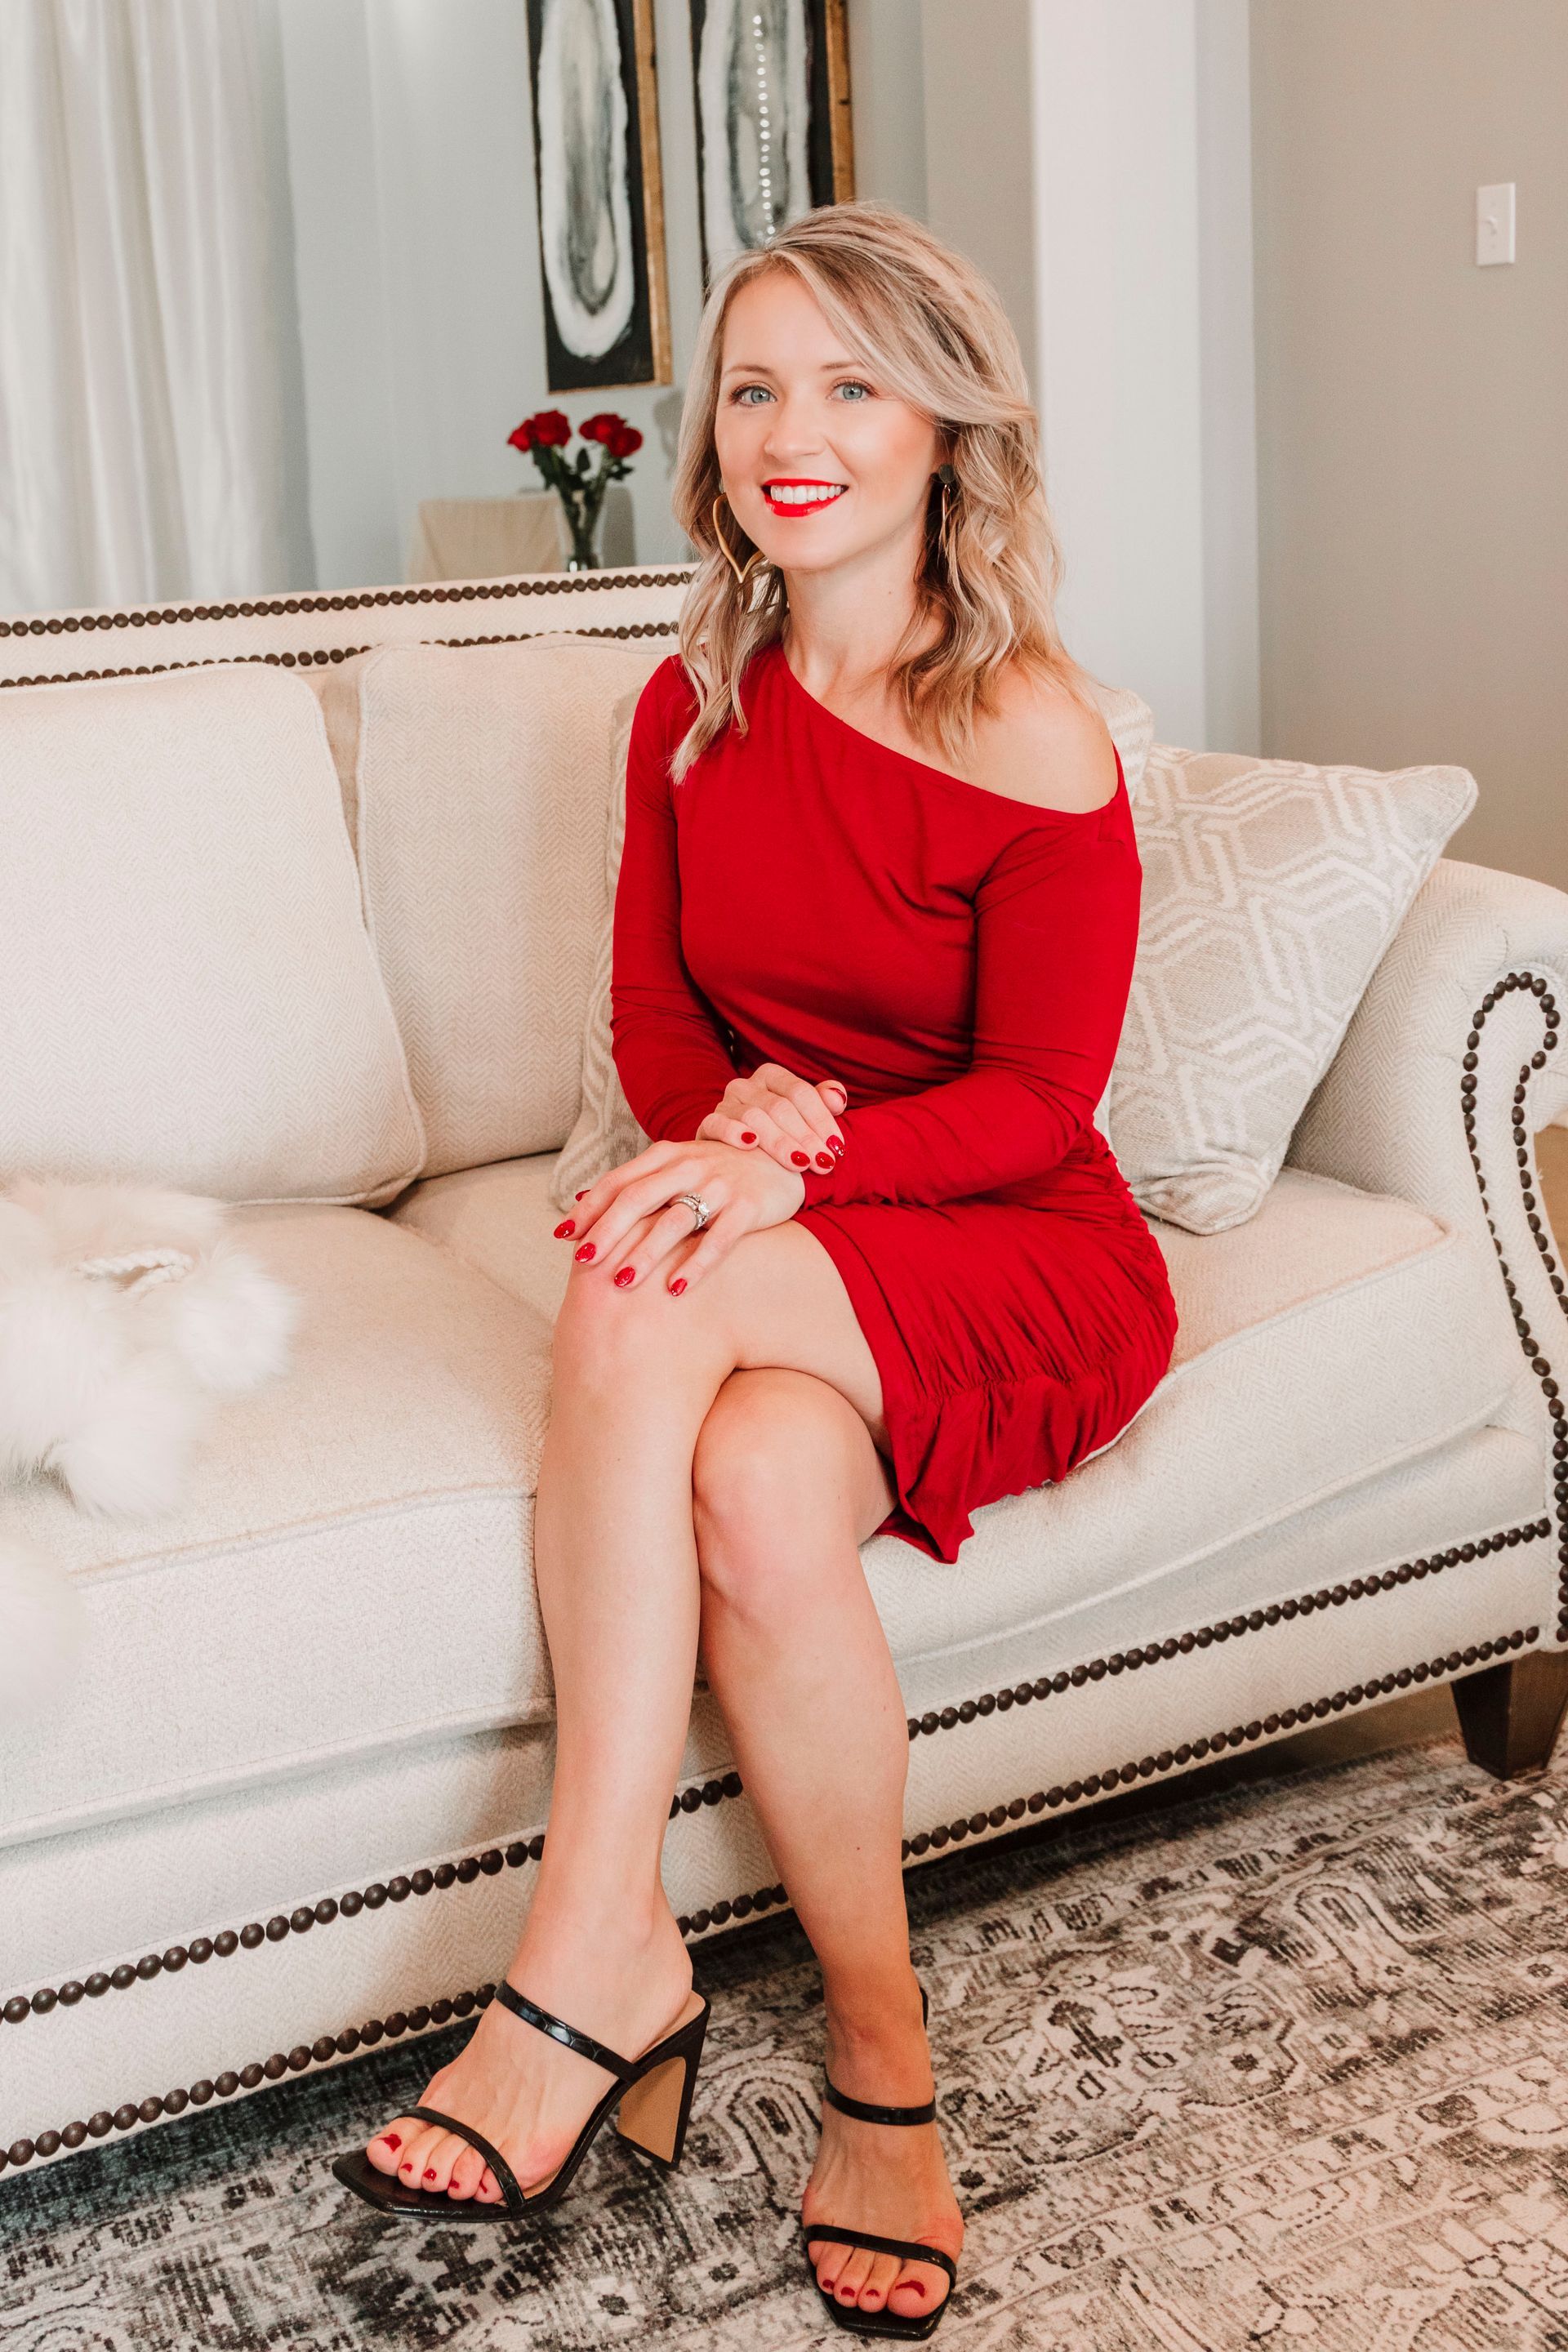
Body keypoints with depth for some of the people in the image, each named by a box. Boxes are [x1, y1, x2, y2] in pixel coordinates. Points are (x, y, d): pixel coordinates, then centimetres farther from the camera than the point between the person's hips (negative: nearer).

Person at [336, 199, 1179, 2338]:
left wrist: (808, 1153, -28)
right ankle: (881, 2060, -20)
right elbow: (652, 1025, 10)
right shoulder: (692, 709, 8)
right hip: (783, 1273, 4)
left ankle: (596, 1951, -22)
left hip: (1020, 1270, -4)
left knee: (640, 1296, -33)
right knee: (755, 1489, -33)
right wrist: (740, 1112, -13)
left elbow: (1038, 1094, -11)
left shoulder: (1032, 736, -10)